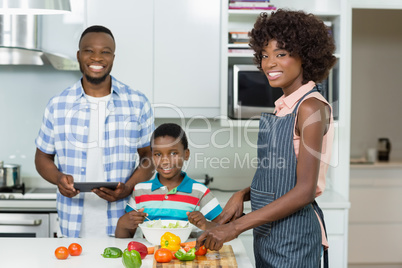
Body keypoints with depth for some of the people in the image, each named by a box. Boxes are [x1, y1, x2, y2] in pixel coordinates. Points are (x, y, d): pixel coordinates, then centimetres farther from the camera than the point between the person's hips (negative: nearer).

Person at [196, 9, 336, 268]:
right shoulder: (283, 106, 8)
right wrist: (243, 194, -2)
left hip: (293, 232, -8)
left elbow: (304, 190, -21)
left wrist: (236, 227, -21)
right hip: (266, 230, 8)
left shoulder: (311, 107, -16)